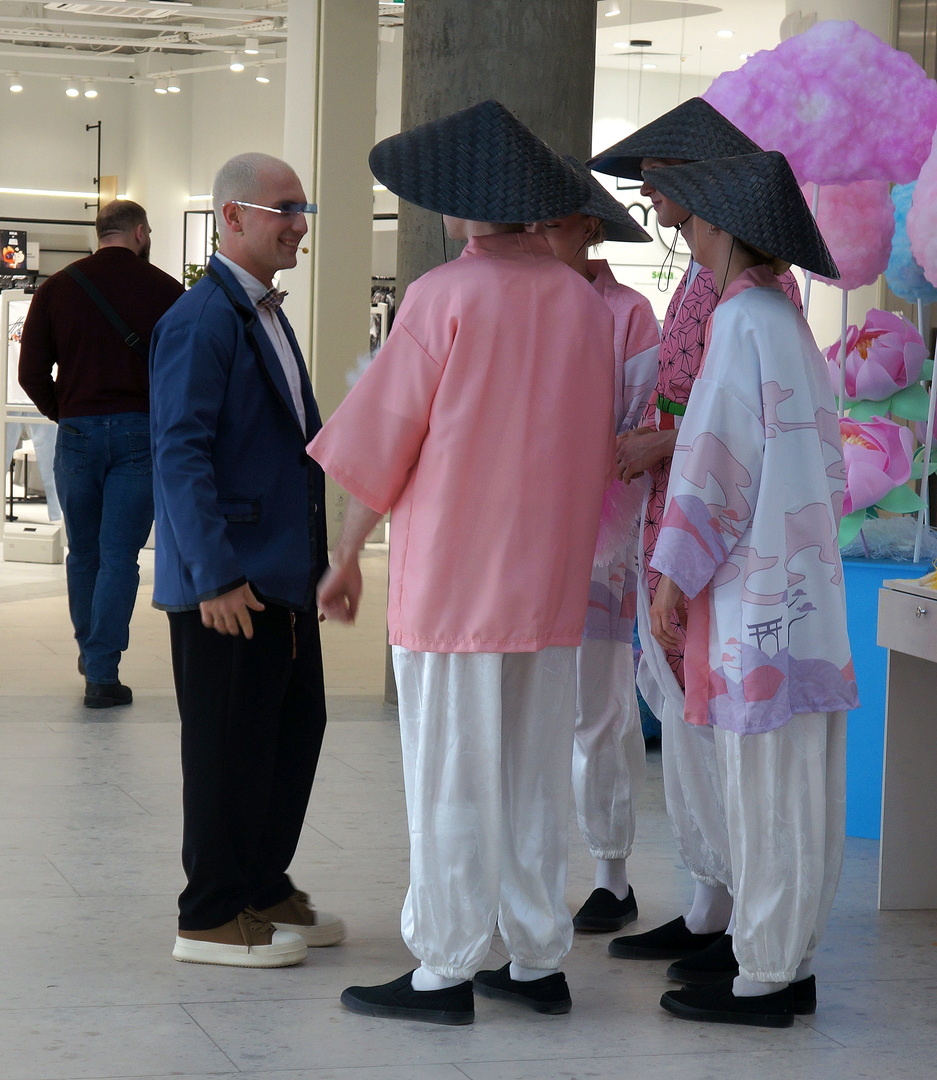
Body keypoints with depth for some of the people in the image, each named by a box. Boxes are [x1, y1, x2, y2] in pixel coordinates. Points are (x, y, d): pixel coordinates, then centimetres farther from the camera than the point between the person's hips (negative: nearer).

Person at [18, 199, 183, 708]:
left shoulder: (57, 288, 2)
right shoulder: (164, 290, -4)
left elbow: (32, 372, 0)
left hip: (77, 432, 2)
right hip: (141, 433, -2)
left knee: (83, 552, 17)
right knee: (120, 556, 0)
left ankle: (89, 652, 31)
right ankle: (103, 672, -3)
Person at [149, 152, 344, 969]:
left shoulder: (266, 315, 16)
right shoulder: (202, 320, -14)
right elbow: (180, 453, -19)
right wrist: (217, 576, -23)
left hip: (284, 574, 9)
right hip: (228, 582, -9)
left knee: (294, 731, 15)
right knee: (228, 746, 0)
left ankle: (264, 887, 28)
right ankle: (212, 916, 11)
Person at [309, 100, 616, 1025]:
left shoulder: (445, 297, -12)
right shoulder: (584, 303, 4)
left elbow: (380, 438, -9)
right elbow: (596, 451, 11)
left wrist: (346, 557, 1)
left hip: (452, 577, -5)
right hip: (552, 582, 5)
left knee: (450, 783, 1)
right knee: (536, 780, 12)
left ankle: (444, 973, 5)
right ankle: (538, 961, 17)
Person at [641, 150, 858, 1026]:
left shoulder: (743, 320, -12)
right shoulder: (790, 323, 15)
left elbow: (718, 453, -15)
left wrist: (677, 571, -11)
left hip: (754, 591, -9)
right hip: (804, 588, 9)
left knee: (764, 792, -4)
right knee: (801, 795, 11)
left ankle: (763, 980, 1)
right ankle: (789, 963, 18)